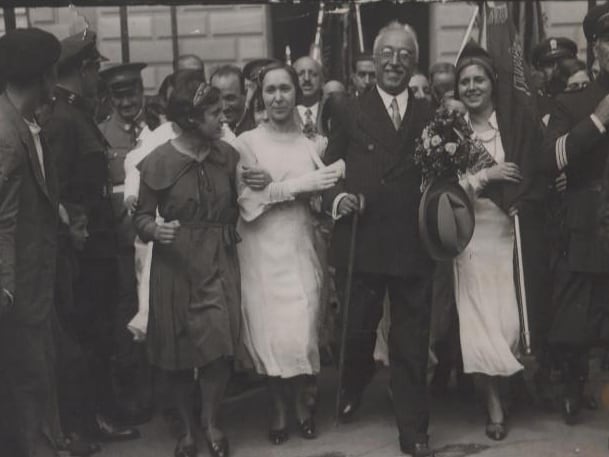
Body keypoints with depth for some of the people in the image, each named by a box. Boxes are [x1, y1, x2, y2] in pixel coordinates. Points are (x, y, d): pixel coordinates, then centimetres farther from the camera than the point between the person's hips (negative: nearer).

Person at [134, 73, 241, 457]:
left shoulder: (227, 155, 1)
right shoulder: (158, 162, -9)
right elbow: (142, 216, -5)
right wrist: (154, 229, -22)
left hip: (219, 263, 2)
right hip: (175, 264, -2)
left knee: (219, 346, -9)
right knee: (179, 352, 8)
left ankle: (211, 422, 16)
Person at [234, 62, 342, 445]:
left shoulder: (312, 142, 6)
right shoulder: (247, 143, 1)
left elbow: (324, 195, -3)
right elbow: (248, 200, -9)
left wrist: (273, 184, -15)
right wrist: (300, 184, -16)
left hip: (302, 250, 1)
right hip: (262, 254, -1)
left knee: (303, 333, -2)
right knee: (269, 334, 2)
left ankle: (301, 401, 23)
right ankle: (279, 408, 22)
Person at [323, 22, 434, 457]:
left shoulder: (429, 115, 9)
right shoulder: (350, 112, 3)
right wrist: (337, 196, -17)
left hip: (413, 246, 1)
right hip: (360, 242, -1)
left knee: (412, 343, 6)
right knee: (356, 330, 14)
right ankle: (353, 389, 46)